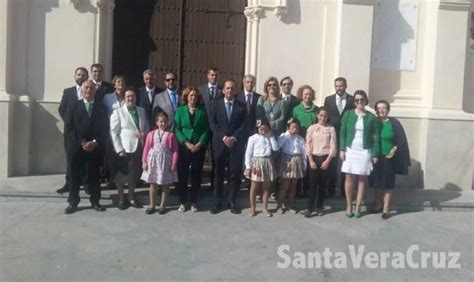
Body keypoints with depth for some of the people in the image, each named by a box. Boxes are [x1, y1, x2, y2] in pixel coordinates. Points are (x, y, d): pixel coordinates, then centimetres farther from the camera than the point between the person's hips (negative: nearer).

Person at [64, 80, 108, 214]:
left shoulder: (101, 108, 9)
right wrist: (81, 143, -12)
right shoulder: (73, 106, 7)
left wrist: (95, 142, -11)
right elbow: (69, 127, -1)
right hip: (76, 147, 0)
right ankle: (73, 202, 15)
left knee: (94, 176, 6)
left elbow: (105, 129, 4)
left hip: (96, 148, 1)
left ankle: (95, 201, 16)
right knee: (75, 176, 5)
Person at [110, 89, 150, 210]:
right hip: (124, 148, -4)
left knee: (135, 174, 15)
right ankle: (121, 199, 24)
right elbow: (114, 132, -8)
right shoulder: (118, 112, -5)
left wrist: (145, 134, -8)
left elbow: (147, 127, 16)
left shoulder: (141, 111, 10)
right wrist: (119, 149, -15)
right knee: (122, 175, 8)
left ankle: (131, 198, 30)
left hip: (139, 148, 5)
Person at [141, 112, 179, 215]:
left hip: (166, 162, -2)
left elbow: (175, 151, -5)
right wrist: (144, 161, 0)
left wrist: (174, 164, -9)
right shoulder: (151, 134, 0)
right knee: (153, 184, 10)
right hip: (153, 162, 2)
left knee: (165, 185, 7)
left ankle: (163, 206, 19)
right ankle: (152, 205, 22)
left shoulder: (170, 135, -6)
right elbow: (146, 148, 3)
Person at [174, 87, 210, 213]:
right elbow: (177, 129, -3)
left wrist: (199, 144, -13)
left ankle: (194, 202, 15)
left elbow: (206, 130, 1)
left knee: (196, 175, 5)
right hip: (183, 147, 0)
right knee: (182, 175, 2)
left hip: (199, 148, 1)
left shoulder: (202, 111, 4)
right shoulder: (180, 110, 3)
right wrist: (187, 143, -14)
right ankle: (182, 202, 13)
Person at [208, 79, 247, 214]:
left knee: (235, 173, 0)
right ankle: (218, 202, 12)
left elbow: (243, 126, 3)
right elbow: (212, 123, -1)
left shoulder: (242, 106, 8)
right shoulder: (215, 104, 7)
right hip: (219, 144, 0)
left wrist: (233, 138, -11)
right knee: (218, 173, 4)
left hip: (236, 144, 0)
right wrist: (224, 137, -11)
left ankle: (231, 201, 12)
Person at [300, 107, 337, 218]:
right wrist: (311, 160, -7)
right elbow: (308, 145, 0)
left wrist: (327, 161, -9)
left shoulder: (331, 129, 3)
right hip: (314, 157, 0)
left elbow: (333, 147, -1)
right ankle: (309, 208, -5)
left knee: (323, 184, 5)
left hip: (326, 158, 1)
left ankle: (319, 207, 15)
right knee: (313, 183, -5)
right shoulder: (312, 128, 3)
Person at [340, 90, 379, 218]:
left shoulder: (371, 117, 0)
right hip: (350, 150, 0)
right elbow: (343, 133, 2)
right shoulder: (348, 114, 1)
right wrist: (342, 150, -6)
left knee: (362, 180, 5)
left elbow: (375, 137, 1)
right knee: (349, 178, 2)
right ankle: (349, 206, 12)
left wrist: (375, 154, -3)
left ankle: (358, 207, 13)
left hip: (365, 152, 0)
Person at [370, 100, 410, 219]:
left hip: (388, 158, -3)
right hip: (375, 157, 3)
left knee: (387, 183, 3)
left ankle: (386, 209, 11)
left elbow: (401, 140, -3)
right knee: (377, 182, 11)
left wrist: (395, 149, -17)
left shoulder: (394, 123, -5)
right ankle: (378, 205, 26)